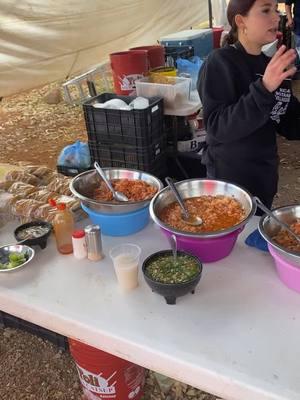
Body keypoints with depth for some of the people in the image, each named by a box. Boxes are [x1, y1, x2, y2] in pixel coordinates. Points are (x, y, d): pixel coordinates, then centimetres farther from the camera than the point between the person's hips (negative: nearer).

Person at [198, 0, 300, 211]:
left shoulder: (272, 65, 4)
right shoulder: (220, 63, -14)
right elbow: (218, 127, -23)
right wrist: (263, 89, -32)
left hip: (265, 175, 6)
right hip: (229, 176, -6)